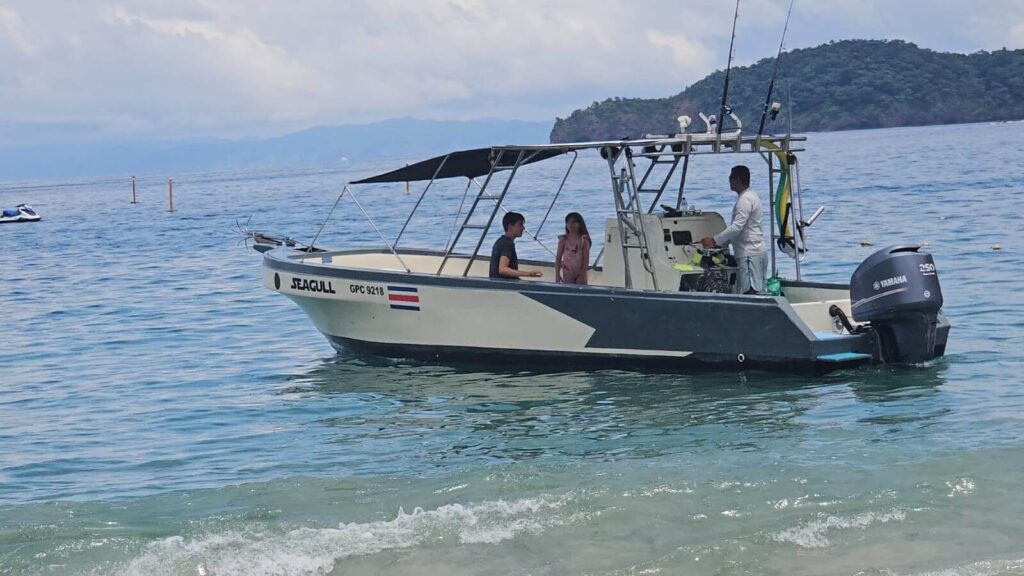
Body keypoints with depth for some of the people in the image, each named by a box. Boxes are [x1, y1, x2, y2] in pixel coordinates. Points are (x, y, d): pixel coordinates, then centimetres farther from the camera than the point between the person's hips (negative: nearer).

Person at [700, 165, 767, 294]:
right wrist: (721, 242, 21)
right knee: (758, 292, 7)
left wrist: (714, 240, -17)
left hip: (750, 254, -11)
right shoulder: (751, 196, 20)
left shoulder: (745, 200, -13)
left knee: (750, 292, -13)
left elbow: (736, 227, -22)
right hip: (756, 253, 11)